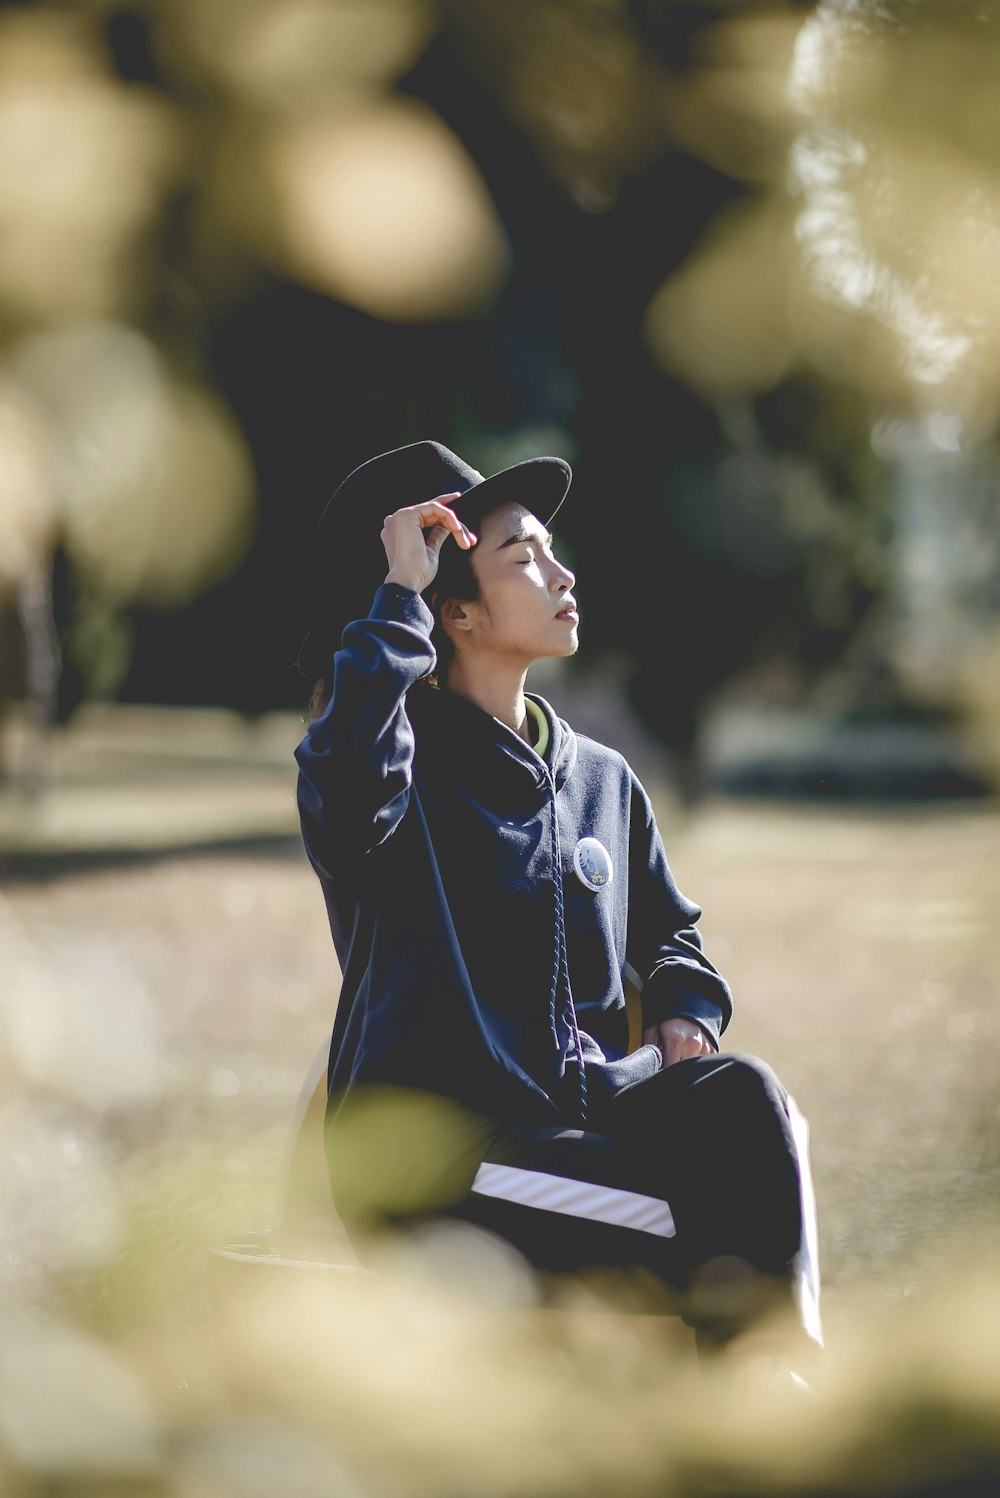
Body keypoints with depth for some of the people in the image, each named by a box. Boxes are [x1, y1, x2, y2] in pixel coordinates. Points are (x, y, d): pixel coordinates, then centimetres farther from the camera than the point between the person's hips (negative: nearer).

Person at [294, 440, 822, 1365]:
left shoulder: (602, 781, 19)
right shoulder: (408, 765, -2)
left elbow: (668, 931, 32)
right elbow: (348, 783, -28)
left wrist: (685, 1011, 8)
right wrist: (397, 594, -19)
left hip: (587, 1106, 6)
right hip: (430, 1145, -6)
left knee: (743, 1096, -27)